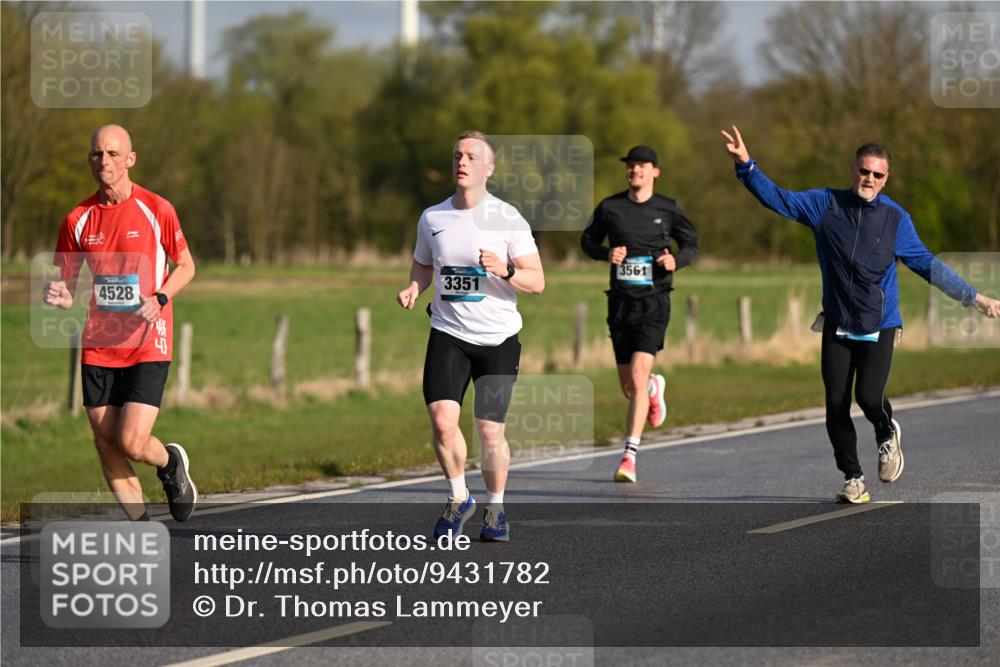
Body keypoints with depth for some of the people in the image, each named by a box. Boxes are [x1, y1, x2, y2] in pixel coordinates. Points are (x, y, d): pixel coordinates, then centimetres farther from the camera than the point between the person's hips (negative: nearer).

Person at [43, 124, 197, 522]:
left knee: (132, 444, -14)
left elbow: (186, 266, 6)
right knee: (107, 448, 2)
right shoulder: (77, 219, 4)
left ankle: (170, 462, 22)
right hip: (98, 347, 3)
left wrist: (159, 298, -13)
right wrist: (60, 295, -13)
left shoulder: (156, 210, -4)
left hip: (148, 344, -3)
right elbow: (68, 282, 11)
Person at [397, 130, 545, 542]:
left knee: (490, 431, -2)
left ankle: (495, 509, 22)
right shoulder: (431, 218, 5)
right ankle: (458, 499, 8)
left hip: (498, 338, -2)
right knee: (442, 420, -16)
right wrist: (413, 289, 0)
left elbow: (537, 281, -5)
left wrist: (504, 270, -25)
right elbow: (422, 265, 22)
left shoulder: (508, 219, -5)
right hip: (448, 334, 2)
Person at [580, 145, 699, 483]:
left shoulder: (668, 209, 1)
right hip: (621, 302, 3)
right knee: (628, 387, 9)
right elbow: (588, 239, 15)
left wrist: (677, 260, -11)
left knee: (638, 376, -19)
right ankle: (654, 387, 48)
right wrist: (606, 253, -6)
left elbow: (691, 244, 11)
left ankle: (630, 456, -19)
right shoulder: (610, 207, 3)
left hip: (654, 302, -3)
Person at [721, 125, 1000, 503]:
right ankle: (853, 480, 14)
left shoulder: (895, 218, 0)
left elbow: (926, 265, 4)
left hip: (879, 327, -2)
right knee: (836, 405, -2)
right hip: (837, 326, 2)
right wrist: (745, 164, -9)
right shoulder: (826, 205, 2)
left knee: (869, 397, -18)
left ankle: (888, 434, 18)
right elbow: (777, 199, 4)